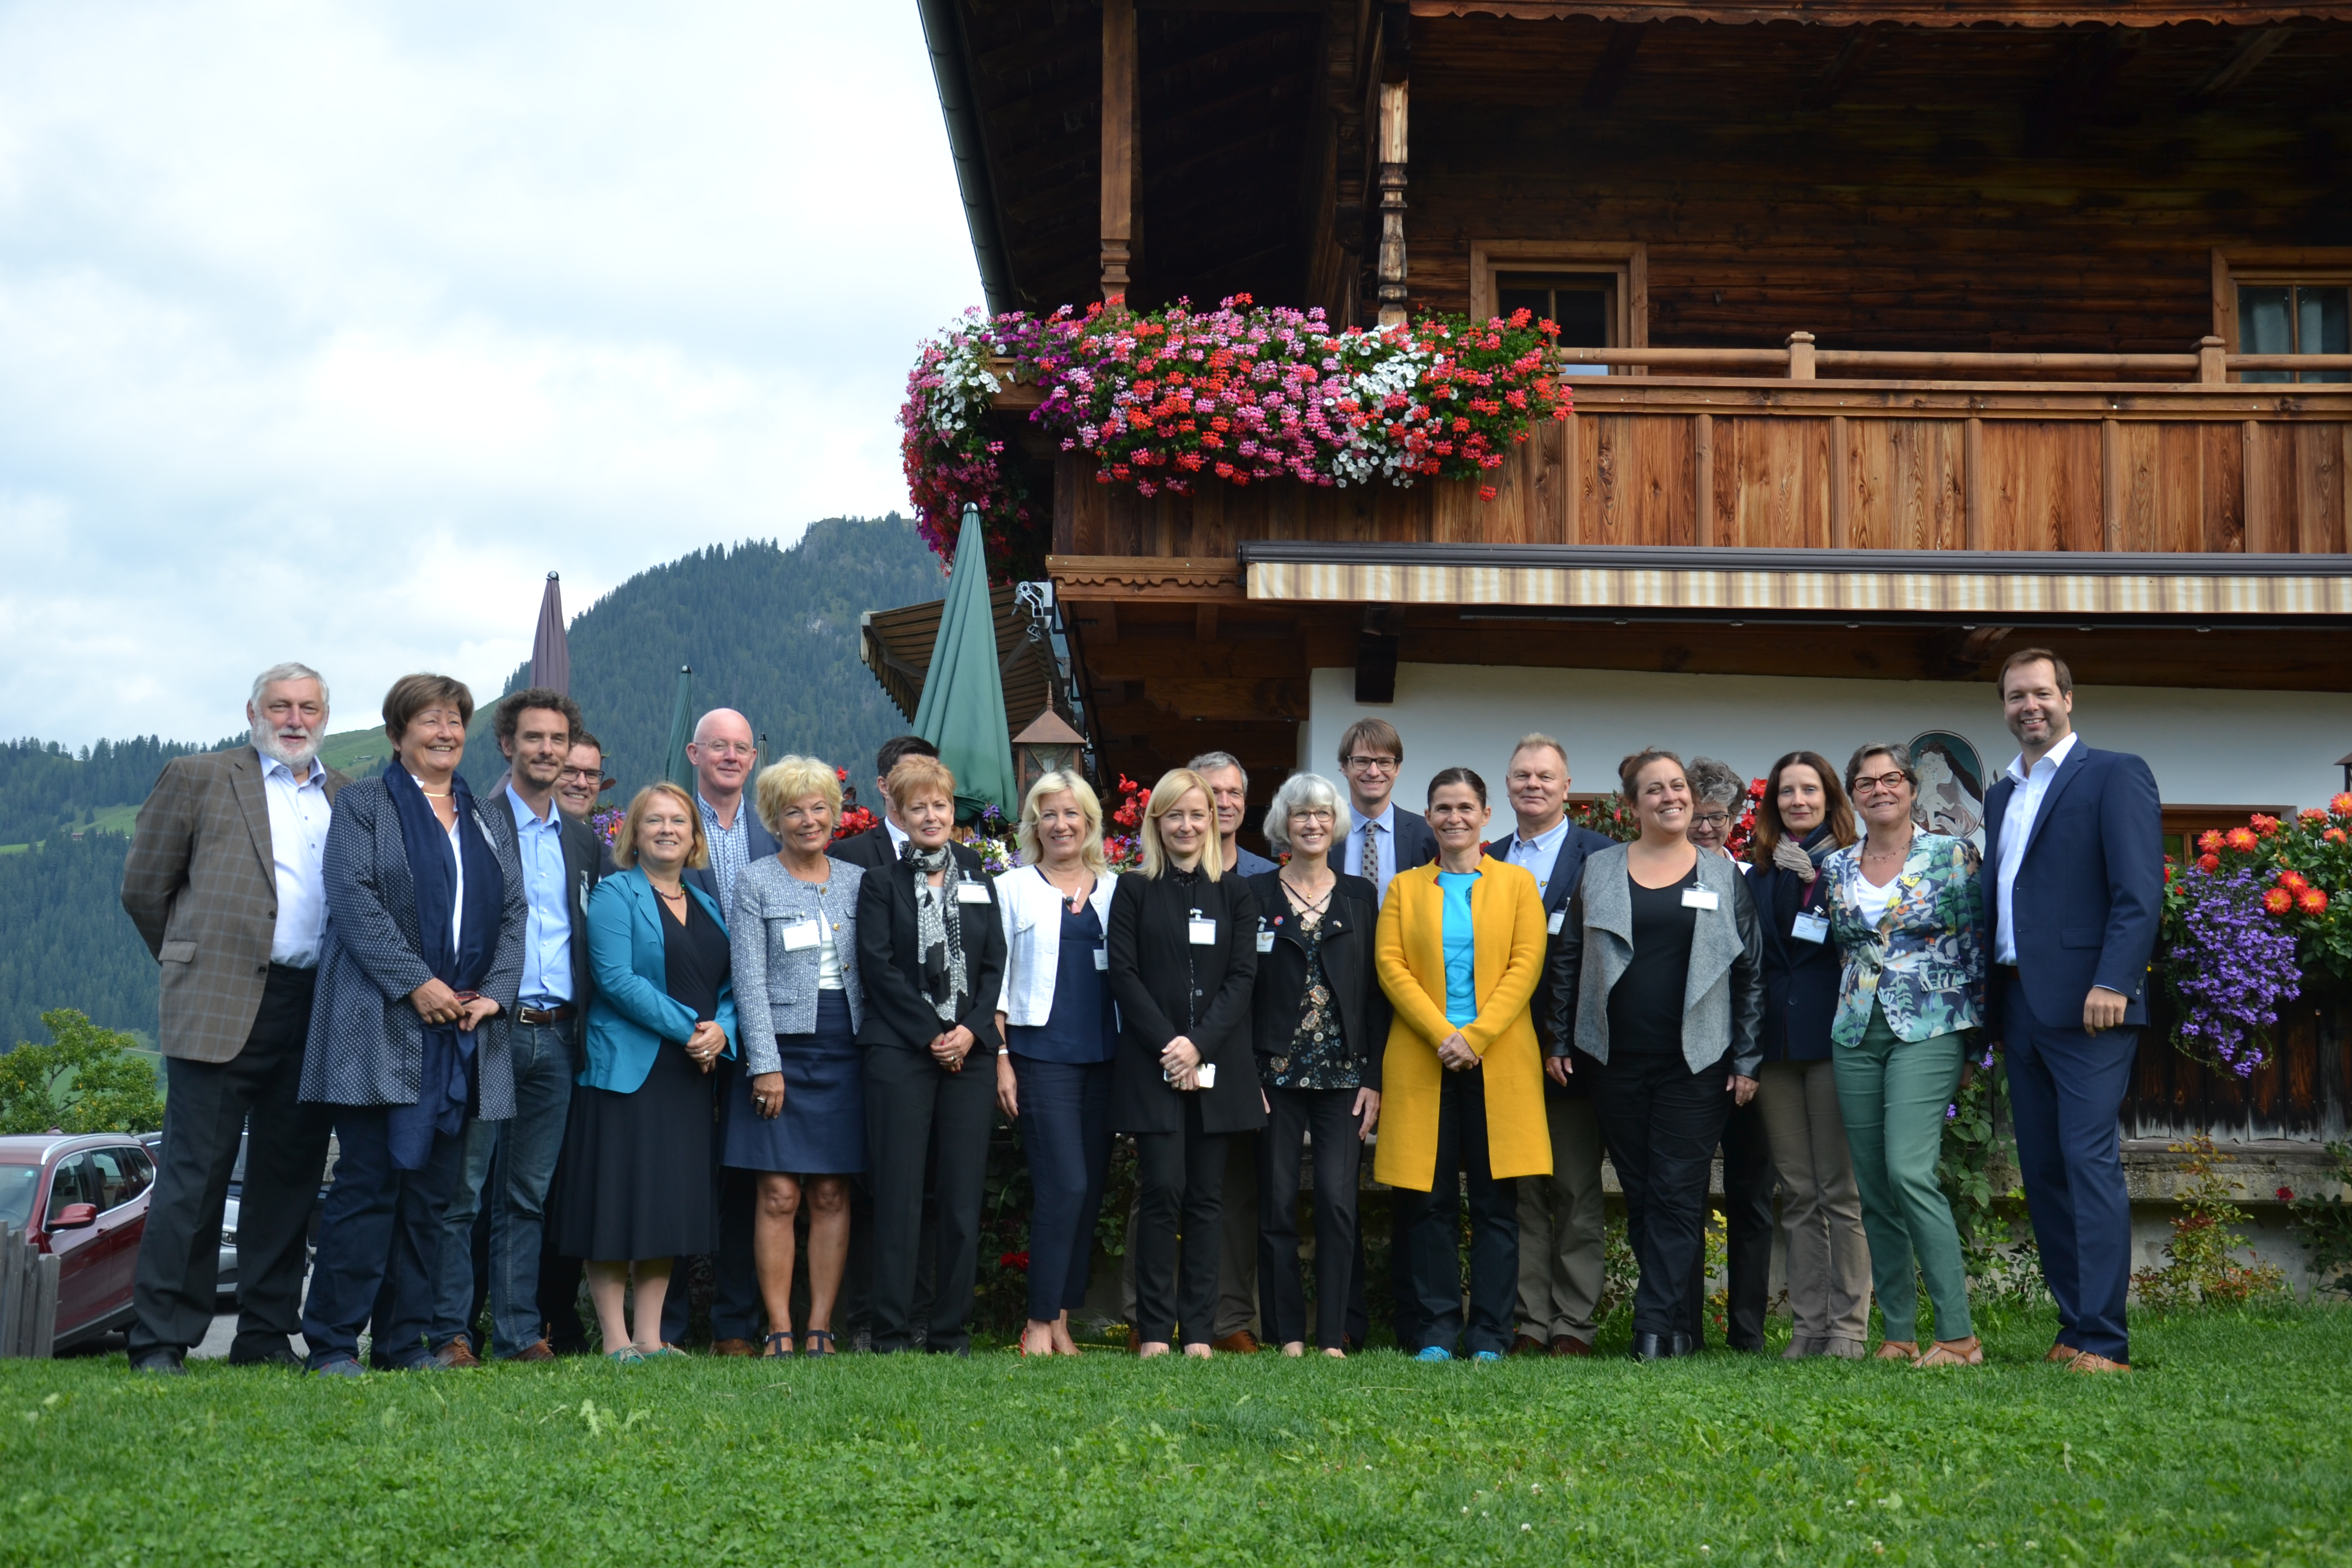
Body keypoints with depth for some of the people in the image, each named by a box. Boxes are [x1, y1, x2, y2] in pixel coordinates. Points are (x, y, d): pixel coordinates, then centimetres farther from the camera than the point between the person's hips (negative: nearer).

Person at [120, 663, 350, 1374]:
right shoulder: (198, 778, 5)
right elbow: (144, 887, 6)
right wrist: (197, 965, 10)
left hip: (316, 1014, 4)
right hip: (222, 1007, -4)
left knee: (289, 1176, 7)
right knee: (194, 1174, -4)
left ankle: (265, 1334, 15)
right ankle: (160, 1338, 2)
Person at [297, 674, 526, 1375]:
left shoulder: (485, 820, 20)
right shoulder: (363, 804, 5)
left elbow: (514, 912, 14)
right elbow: (352, 896, -8)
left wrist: (495, 994, -2)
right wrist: (415, 982, -16)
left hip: (465, 1031, 5)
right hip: (381, 1027, -5)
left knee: (432, 1189, 5)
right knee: (368, 1181, -7)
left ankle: (406, 1338, 11)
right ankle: (333, 1341, -1)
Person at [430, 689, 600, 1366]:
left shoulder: (584, 842, 17)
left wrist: (584, 1025, 9)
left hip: (555, 1036, 5)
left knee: (528, 1194, 8)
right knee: (464, 1189, -3)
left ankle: (519, 1332, 12)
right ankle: (450, 1333, 2)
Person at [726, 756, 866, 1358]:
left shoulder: (857, 881, 12)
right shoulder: (755, 883, 2)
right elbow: (749, 980, -4)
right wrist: (766, 1064, -11)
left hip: (845, 1054, 3)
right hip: (781, 1049, -3)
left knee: (832, 1196, 3)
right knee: (778, 1196, -5)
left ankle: (820, 1330, 8)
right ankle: (779, 1332, 1)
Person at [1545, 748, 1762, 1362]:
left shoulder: (1724, 876, 7)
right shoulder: (1599, 873, 9)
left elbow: (1751, 970, 6)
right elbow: (1567, 960, 11)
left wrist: (1746, 1059, 0)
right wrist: (1561, 1044, 5)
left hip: (1695, 1063, -2)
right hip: (1617, 1060, 2)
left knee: (1678, 1194, -6)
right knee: (1639, 1193, 5)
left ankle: (1655, 1327, -7)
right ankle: (1676, 1326, 13)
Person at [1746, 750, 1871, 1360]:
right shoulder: (1761, 872, 13)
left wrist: (1813, 878, -16)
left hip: (1831, 1036, -4)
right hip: (1775, 1044, 4)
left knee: (1841, 1190, -3)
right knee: (1797, 1195, 7)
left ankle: (1849, 1326, 1)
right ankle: (1807, 1326, 10)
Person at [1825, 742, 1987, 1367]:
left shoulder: (1951, 855, -1)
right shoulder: (1835, 868, 10)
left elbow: (1976, 945, -1)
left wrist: (1975, 1034, -3)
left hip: (1928, 1030, -5)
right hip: (1857, 1035, 5)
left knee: (1909, 1171, -19)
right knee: (1874, 1190, 4)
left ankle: (1957, 1335, -15)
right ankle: (1899, 1333, 12)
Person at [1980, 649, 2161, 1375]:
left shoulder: (2115, 775, -1)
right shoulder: (2002, 796, 20)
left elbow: (2140, 892, -11)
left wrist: (2112, 982, -20)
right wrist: (1988, 1003, 11)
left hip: (2087, 1006, -7)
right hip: (2020, 1007, 7)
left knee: (2090, 1162, -11)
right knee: (2042, 1170, 8)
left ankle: (2104, 1342, -10)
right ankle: (2075, 1325, 15)